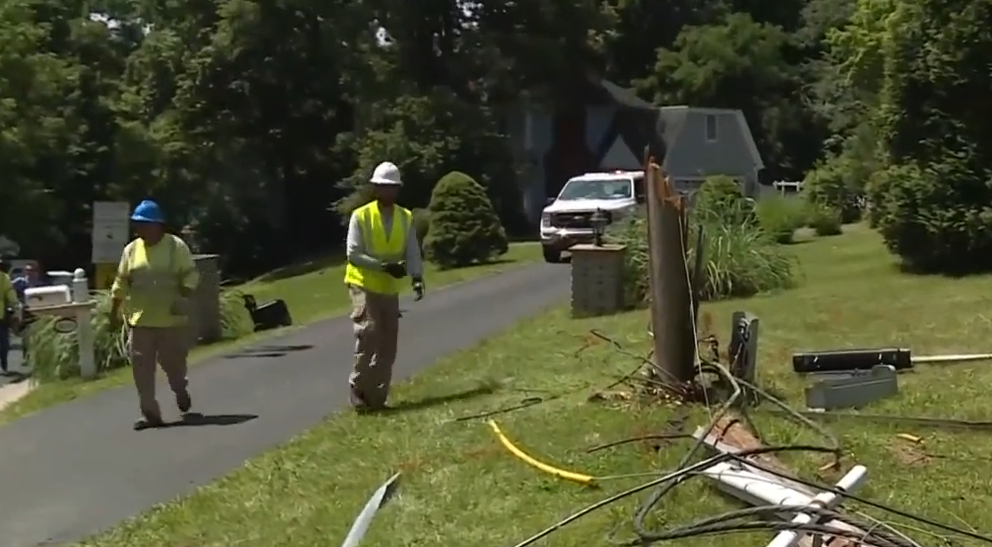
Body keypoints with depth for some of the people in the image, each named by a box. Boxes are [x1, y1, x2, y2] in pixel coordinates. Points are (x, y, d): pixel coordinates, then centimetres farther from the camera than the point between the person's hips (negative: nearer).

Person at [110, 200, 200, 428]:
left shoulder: (176, 246, -3)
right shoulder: (131, 249, 8)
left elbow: (190, 275, -4)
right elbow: (121, 283, 11)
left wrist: (184, 297, -20)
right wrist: (114, 312, 10)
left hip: (171, 319, -3)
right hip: (139, 319, 3)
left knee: (173, 360, 6)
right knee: (142, 368, -1)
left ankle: (180, 390, 39)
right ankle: (150, 413, 4)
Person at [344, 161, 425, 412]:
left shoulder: (406, 218, 0)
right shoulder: (360, 216, -9)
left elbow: (413, 252, -4)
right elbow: (353, 254, -13)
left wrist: (417, 276, -23)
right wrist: (384, 266, -24)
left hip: (390, 289, 4)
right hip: (363, 285, -4)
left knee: (387, 346, 5)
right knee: (368, 332, -19)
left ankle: (377, 398, 15)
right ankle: (358, 389, -4)